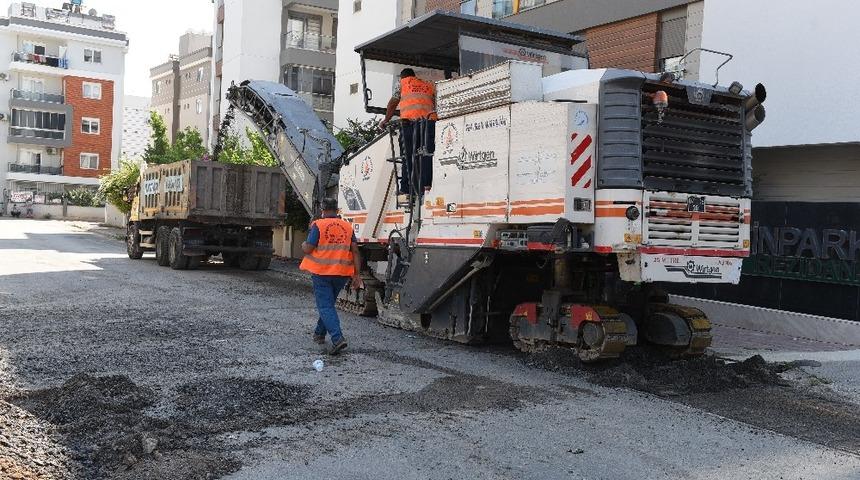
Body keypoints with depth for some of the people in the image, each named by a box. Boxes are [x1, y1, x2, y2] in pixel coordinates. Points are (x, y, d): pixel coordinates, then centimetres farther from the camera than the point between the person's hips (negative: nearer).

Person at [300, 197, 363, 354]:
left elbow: (308, 249, -11)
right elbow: (355, 251, 2)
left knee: (325, 306, -2)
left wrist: (303, 245, 13)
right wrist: (356, 275, 4)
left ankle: (337, 338, -17)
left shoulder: (318, 225, -7)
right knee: (328, 303, 22)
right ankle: (319, 333, 35)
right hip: (342, 273, 5)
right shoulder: (347, 226, 5)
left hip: (322, 272, -5)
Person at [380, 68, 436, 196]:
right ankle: (425, 184, -16)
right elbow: (435, 105, 21)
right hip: (428, 119, 2)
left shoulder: (402, 83, 22)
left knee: (408, 155, -2)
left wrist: (386, 121, 33)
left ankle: (406, 188, -7)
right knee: (426, 154, -2)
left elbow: (392, 104, 22)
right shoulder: (430, 85, 28)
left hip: (409, 119, -2)